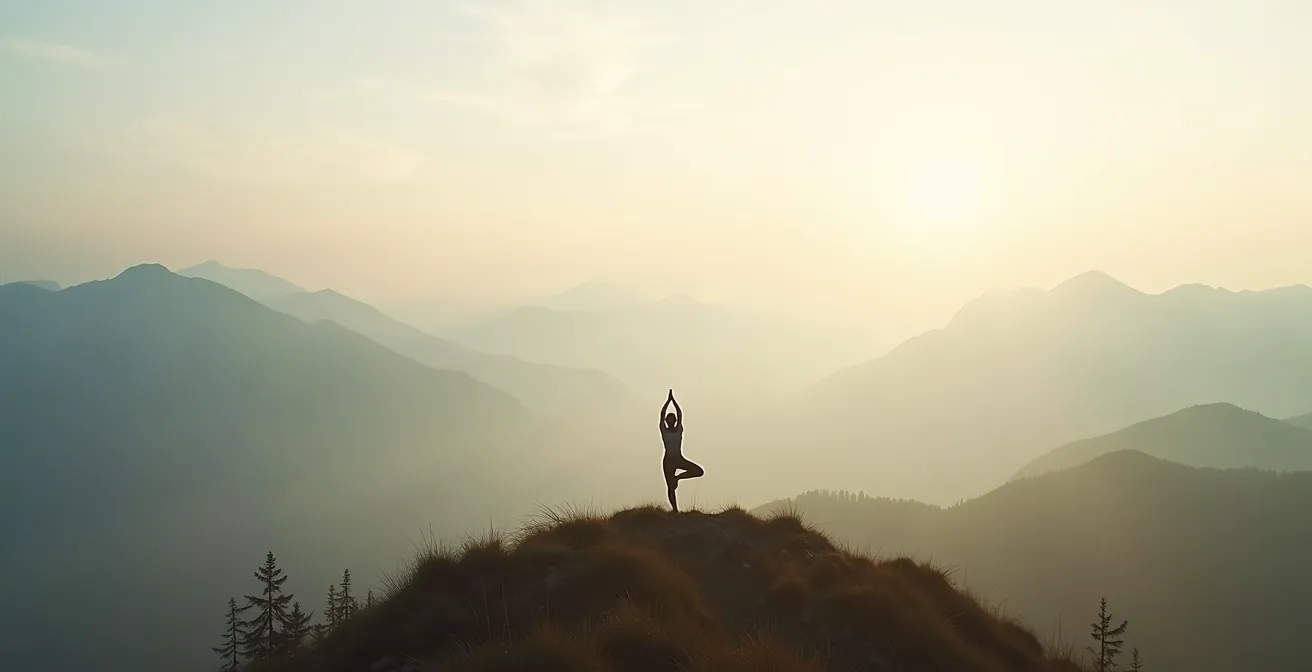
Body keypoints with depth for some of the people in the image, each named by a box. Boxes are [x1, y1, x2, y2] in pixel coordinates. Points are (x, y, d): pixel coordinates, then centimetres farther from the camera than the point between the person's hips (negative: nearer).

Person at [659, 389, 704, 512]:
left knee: (699, 471, -10)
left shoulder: (679, 430, 4)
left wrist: (673, 400, -4)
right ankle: (675, 510, 2)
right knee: (670, 487, -4)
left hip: (680, 459, 2)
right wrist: (668, 400, -7)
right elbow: (662, 413, -6)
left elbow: (680, 414, -1)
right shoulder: (664, 430, 1)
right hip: (668, 460, -2)